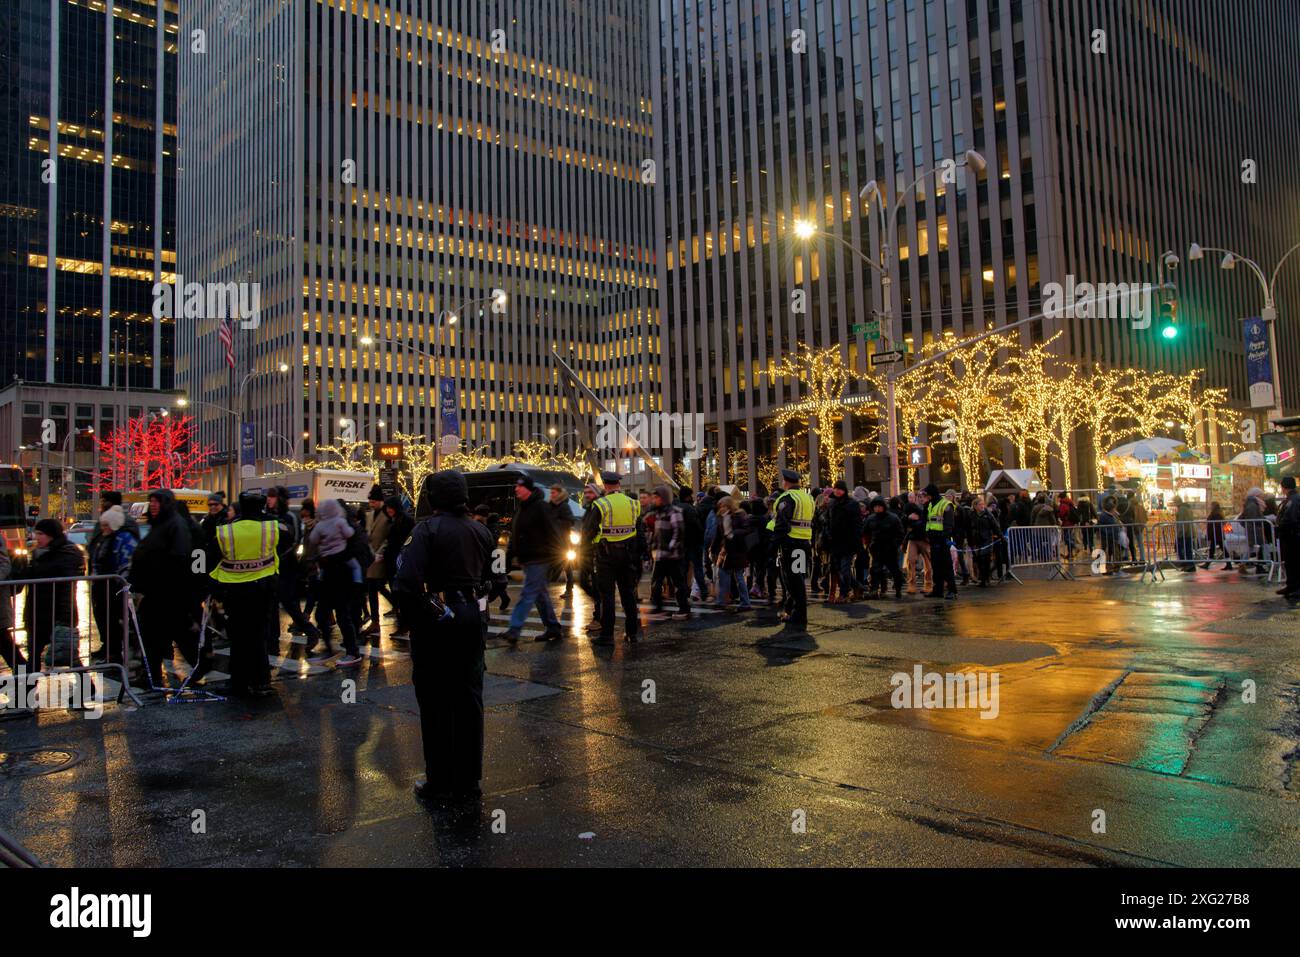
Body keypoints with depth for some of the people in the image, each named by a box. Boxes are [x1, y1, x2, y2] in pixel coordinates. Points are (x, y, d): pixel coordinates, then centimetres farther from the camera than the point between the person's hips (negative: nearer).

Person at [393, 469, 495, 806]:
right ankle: (468, 781, 22)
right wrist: (476, 607, 14)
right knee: (468, 699, 13)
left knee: (436, 703, 5)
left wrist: (414, 617, -12)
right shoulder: (481, 531, 7)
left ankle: (441, 784, 13)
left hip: (436, 621, -6)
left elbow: (407, 581, -23)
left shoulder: (429, 529, -14)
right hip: (472, 616, 6)